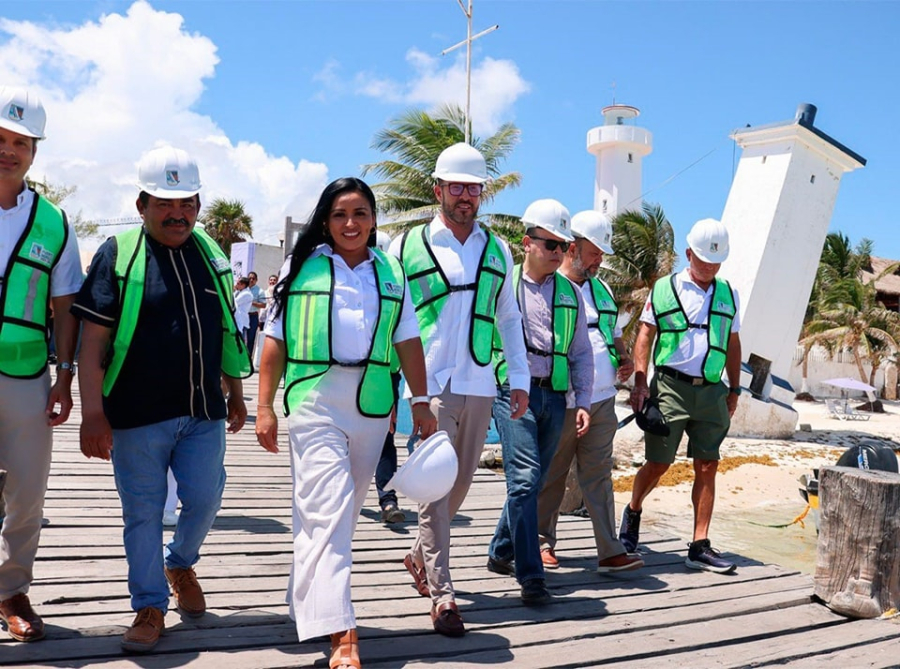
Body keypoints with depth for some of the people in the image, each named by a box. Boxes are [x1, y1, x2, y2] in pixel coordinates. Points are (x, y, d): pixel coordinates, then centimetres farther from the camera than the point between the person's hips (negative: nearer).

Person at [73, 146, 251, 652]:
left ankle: (181, 565, 37)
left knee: (204, 501, 7)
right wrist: (93, 413, -13)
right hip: (137, 416, -3)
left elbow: (227, 330, 17)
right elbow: (93, 341, -8)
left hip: (203, 412, 4)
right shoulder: (119, 254, -5)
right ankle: (150, 607, 22)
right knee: (143, 512, 6)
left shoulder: (212, 255, 8)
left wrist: (236, 393, 19)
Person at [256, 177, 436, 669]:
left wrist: (421, 402, 3)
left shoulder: (390, 272, 12)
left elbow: (408, 340, 11)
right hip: (314, 402, -4)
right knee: (327, 512, -11)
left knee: (342, 514, 12)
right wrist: (264, 407, -2)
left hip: (372, 407, 4)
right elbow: (276, 340, 3)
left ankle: (305, 601, 31)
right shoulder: (302, 266, 4)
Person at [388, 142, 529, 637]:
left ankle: (419, 555, 35)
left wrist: (520, 379, 11)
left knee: (461, 482, 12)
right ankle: (441, 593, 0)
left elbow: (509, 317, 17)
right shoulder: (408, 246, 2)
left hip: (479, 386, 4)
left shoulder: (497, 251, 12)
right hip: (430, 384, -4)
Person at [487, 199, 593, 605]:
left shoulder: (570, 293, 14)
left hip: (554, 395, 5)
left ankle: (501, 552, 28)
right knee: (524, 478, -14)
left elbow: (581, 353, 17)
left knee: (534, 481, 10)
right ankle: (530, 575, -10)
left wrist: (583, 401, 9)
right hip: (513, 391, -4)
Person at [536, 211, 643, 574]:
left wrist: (624, 358, 9)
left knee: (598, 475, 6)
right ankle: (543, 542, 22)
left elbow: (615, 332, 29)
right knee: (551, 476, 7)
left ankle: (610, 551, 6)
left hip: (602, 401, 6)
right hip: (561, 403, -6)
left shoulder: (601, 289, 18)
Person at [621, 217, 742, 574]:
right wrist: (640, 381, -7)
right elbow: (645, 335, 1)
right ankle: (633, 511, 30)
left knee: (707, 466, 1)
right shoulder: (665, 288, 2)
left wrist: (734, 389, 16)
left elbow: (733, 343, 21)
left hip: (711, 392, 4)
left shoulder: (728, 294, 15)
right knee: (658, 463, 1)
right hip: (671, 387, -3)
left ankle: (700, 547, 6)